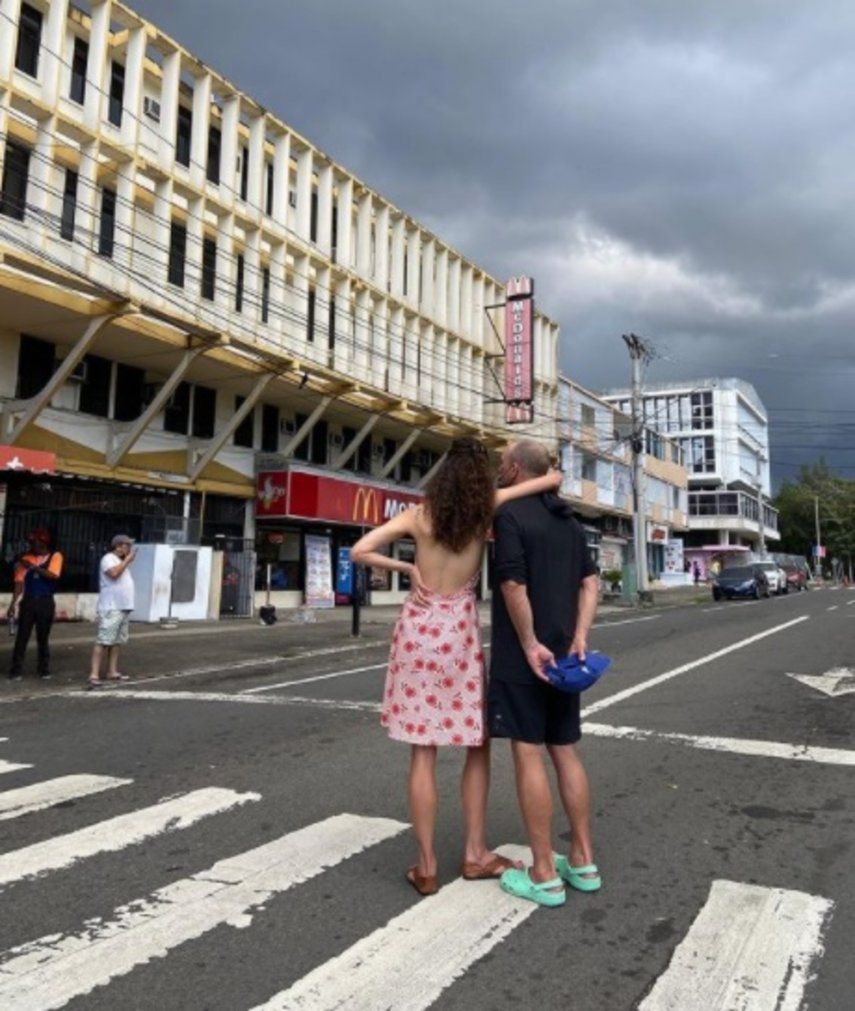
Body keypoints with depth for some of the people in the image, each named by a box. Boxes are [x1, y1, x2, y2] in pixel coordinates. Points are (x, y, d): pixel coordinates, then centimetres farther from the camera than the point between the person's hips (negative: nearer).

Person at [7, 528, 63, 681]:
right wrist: (13, 603, -7)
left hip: (45, 602, -1)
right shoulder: (26, 558, 5)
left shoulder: (55, 556, 1)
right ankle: (16, 670, 3)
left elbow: (54, 575, -14)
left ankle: (44, 669, 15)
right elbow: (19, 582, 1)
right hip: (28, 601, 1)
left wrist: (34, 567, -21)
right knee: (22, 636, -1)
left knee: (43, 637, 7)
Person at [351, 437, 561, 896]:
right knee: (477, 745, 15)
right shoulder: (485, 509, -5)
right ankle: (474, 854, 22)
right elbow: (554, 478, -4)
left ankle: (426, 866, 12)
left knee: (423, 752, 5)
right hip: (459, 633, -1)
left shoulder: (418, 515, -2)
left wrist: (406, 567, 2)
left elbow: (359, 552, -7)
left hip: (418, 629, 1)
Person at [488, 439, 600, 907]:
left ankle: (543, 875, 6)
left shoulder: (510, 515, -11)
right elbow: (589, 582, 6)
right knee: (566, 752, 13)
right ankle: (582, 861, 22)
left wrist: (530, 644, -15)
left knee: (528, 755, -1)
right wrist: (578, 638, -1)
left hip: (521, 656, -7)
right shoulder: (568, 521, 13)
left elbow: (513, 584, -21)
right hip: (562, 653, 8)